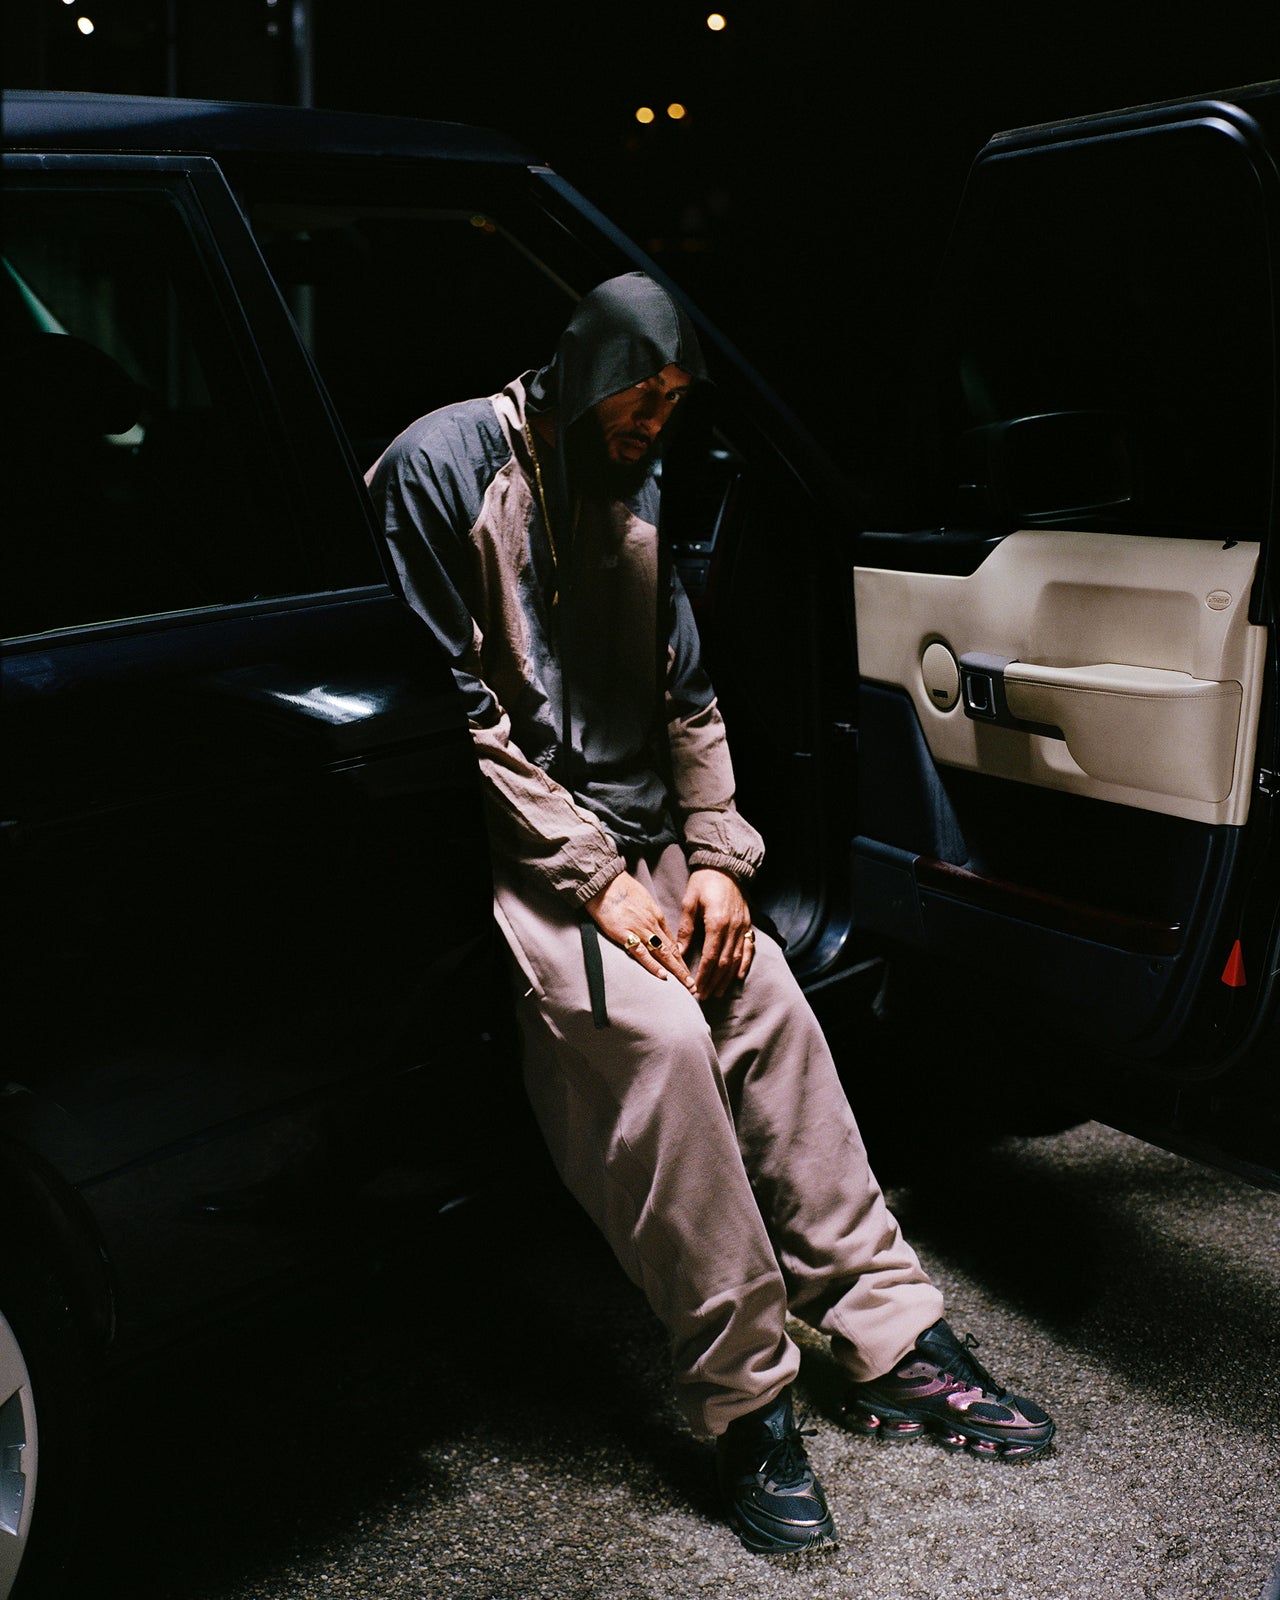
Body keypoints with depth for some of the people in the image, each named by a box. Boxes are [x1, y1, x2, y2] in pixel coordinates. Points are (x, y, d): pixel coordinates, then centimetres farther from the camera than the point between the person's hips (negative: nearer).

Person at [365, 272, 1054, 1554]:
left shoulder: (630, 487, 14)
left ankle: (895, 1347, -1)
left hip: (635, 840, 7)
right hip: (517, 855, -7)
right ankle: (746, 1404, -15)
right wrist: (593, 875, -19)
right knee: (659, 1032, -27)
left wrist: (716, 856, 0)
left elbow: (683, 691, 14)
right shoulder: (445, 466, -10)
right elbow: (453, 709, -16)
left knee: (770, 1003, -11)